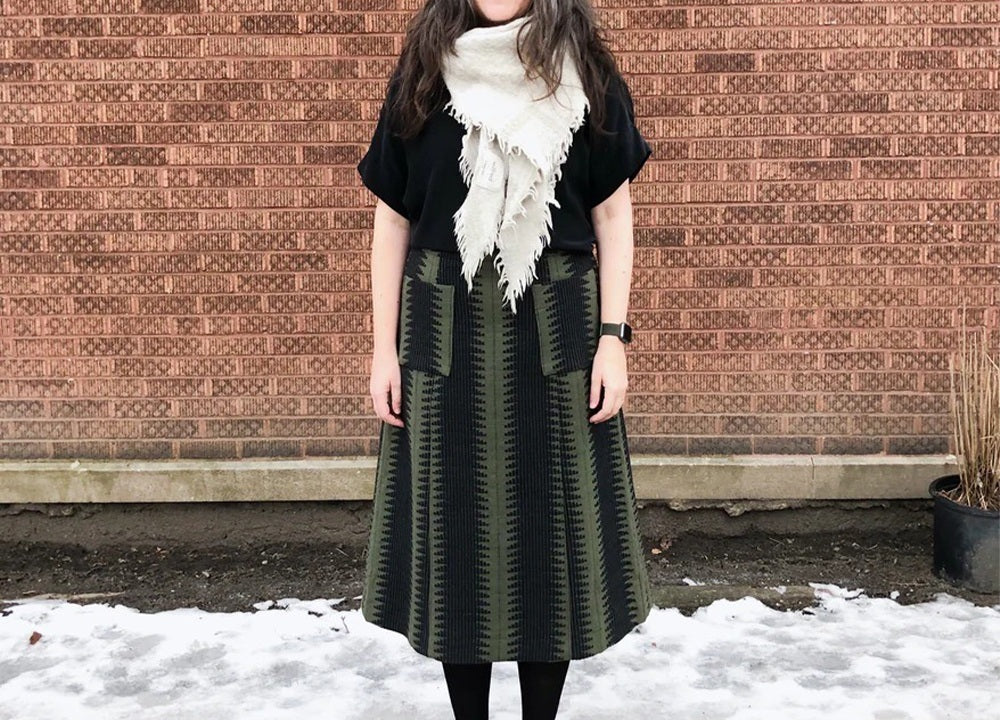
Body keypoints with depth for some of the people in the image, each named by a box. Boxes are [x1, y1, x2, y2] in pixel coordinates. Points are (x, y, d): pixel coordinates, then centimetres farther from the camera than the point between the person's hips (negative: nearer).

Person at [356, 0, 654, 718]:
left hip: (557, 332, 0)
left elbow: (614, 214, 3)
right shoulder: (422, 78, 4)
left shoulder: (588, 76, 2)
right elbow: (391, 219, 5)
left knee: (552, 528, 6)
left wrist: (613, 336, -5)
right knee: (455, 528, 7)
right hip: (446, 330, 1)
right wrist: (384, 348, 1)